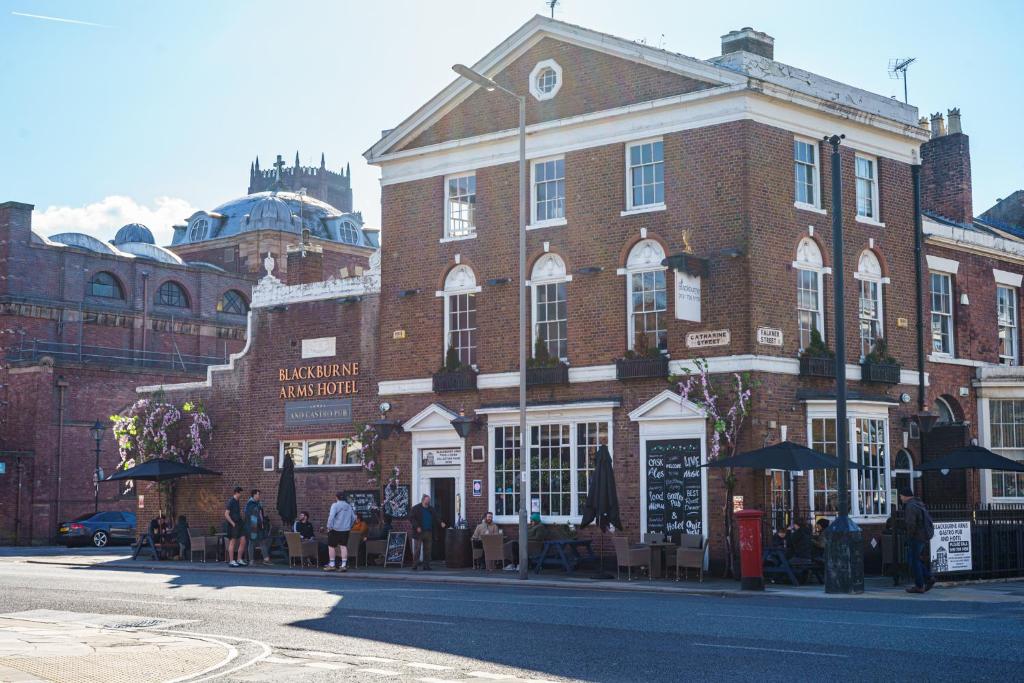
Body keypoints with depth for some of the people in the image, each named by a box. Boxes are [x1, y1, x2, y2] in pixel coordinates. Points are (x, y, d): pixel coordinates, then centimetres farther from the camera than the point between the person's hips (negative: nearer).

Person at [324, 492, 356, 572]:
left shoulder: (335, 505, -10)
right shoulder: (349, 506, 11)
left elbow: (331, 517, -20)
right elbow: (353, 518, 16)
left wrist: (329, 527, -13)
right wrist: (349, 526, 22)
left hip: (335, 529, -5)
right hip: (345, 529, 5)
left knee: (331, 546, 5)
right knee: (343, 546, 6)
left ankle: (331, 565, 6)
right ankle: (344, 565, 1)